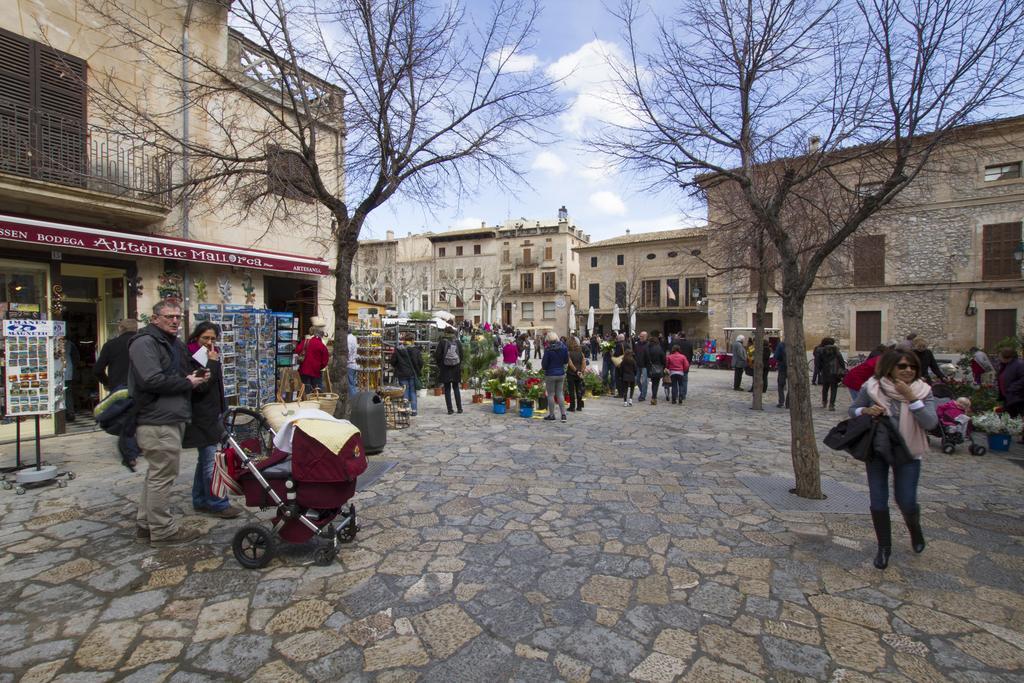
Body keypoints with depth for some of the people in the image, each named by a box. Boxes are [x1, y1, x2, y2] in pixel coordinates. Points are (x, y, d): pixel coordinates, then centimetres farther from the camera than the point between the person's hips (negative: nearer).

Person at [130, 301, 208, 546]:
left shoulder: (176, 344, 18)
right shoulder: (144, 342, -13)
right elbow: (152, 381, -24)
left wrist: (196, 377, 11)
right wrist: (187, 383, -12)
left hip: (172, 418, 10)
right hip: (158, 422, -10)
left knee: (157, 474, 18)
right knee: (163, 476, -2)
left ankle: (145, 524, 31)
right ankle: (163, 530, 9)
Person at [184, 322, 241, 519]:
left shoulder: (211, 356, 14)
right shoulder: (192, 359, -11)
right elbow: (200, 387, -22)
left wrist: (221, 412, 23)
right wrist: (212, 363, -20)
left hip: (212, 415, 9)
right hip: (202, 418, -9)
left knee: (205, 459, 15)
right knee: (211, 461, -7)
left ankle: (200, 501, 24)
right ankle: (217, 504, -1)